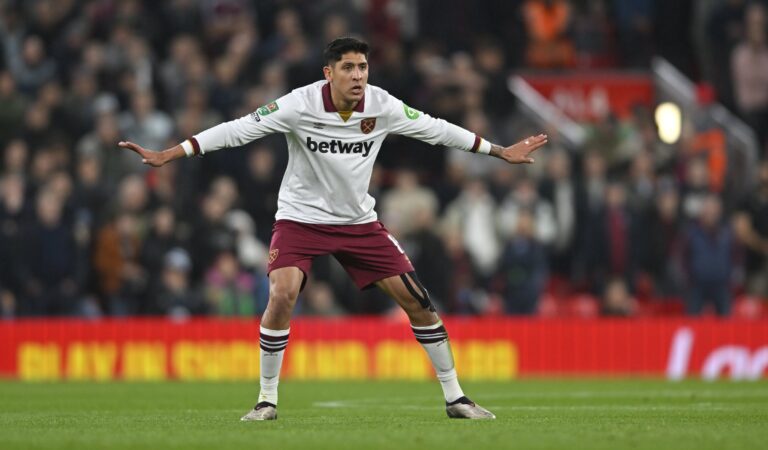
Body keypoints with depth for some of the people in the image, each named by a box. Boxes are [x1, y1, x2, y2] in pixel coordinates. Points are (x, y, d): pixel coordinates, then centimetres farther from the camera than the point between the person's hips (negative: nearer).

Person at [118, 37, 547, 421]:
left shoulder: (382, 106, -11)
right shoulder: (300, 105, -20)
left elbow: (435, 129, 2)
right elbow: (238, 130, -21)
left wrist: (501, 152, 9)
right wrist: (166, 155, -26)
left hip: (359, 220, 3)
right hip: (301, 218, -3)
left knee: (416, 298, -4)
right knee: (282, 296, -25)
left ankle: (455, 397, 11)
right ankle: (267, 400, -8)